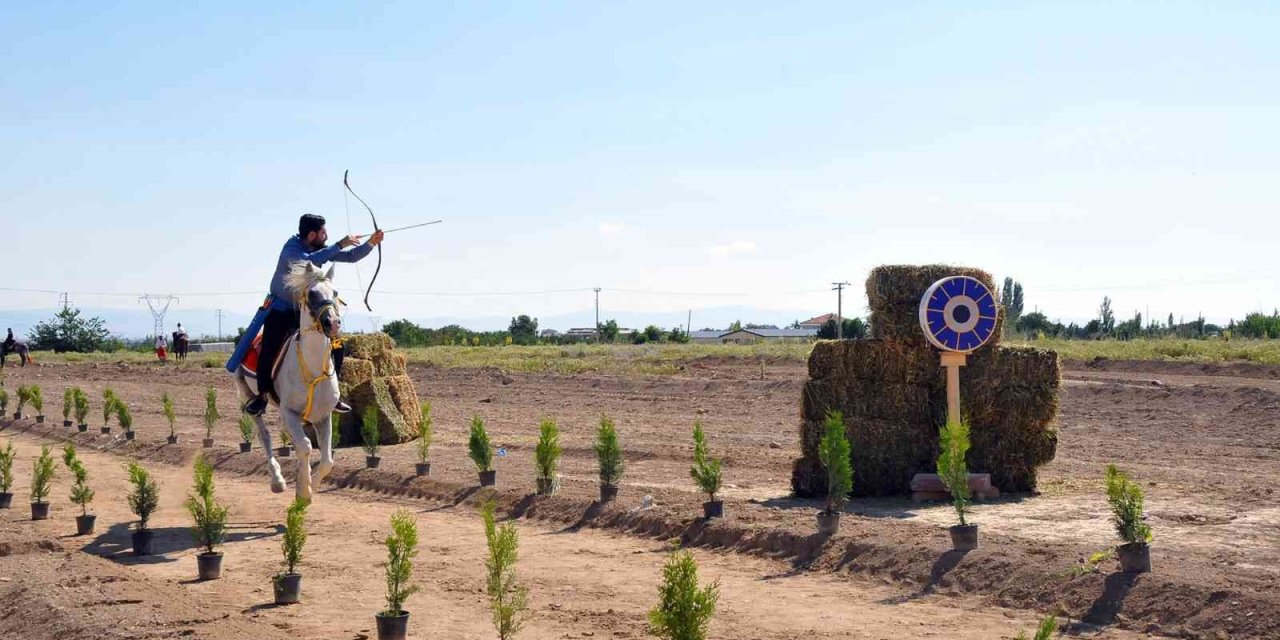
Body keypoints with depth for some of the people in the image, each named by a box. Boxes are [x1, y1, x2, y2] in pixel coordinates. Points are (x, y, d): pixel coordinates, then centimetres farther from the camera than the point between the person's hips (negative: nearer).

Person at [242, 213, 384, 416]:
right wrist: (339, 245, -41)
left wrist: (371, 243, -12)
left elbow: (351, 256, 3)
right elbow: (309, 260, -42)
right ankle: (262, 396, -7)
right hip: (281, 310, -6)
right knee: (269, 349, -22)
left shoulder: (321, 248, -3)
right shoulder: (291, 248, -21)